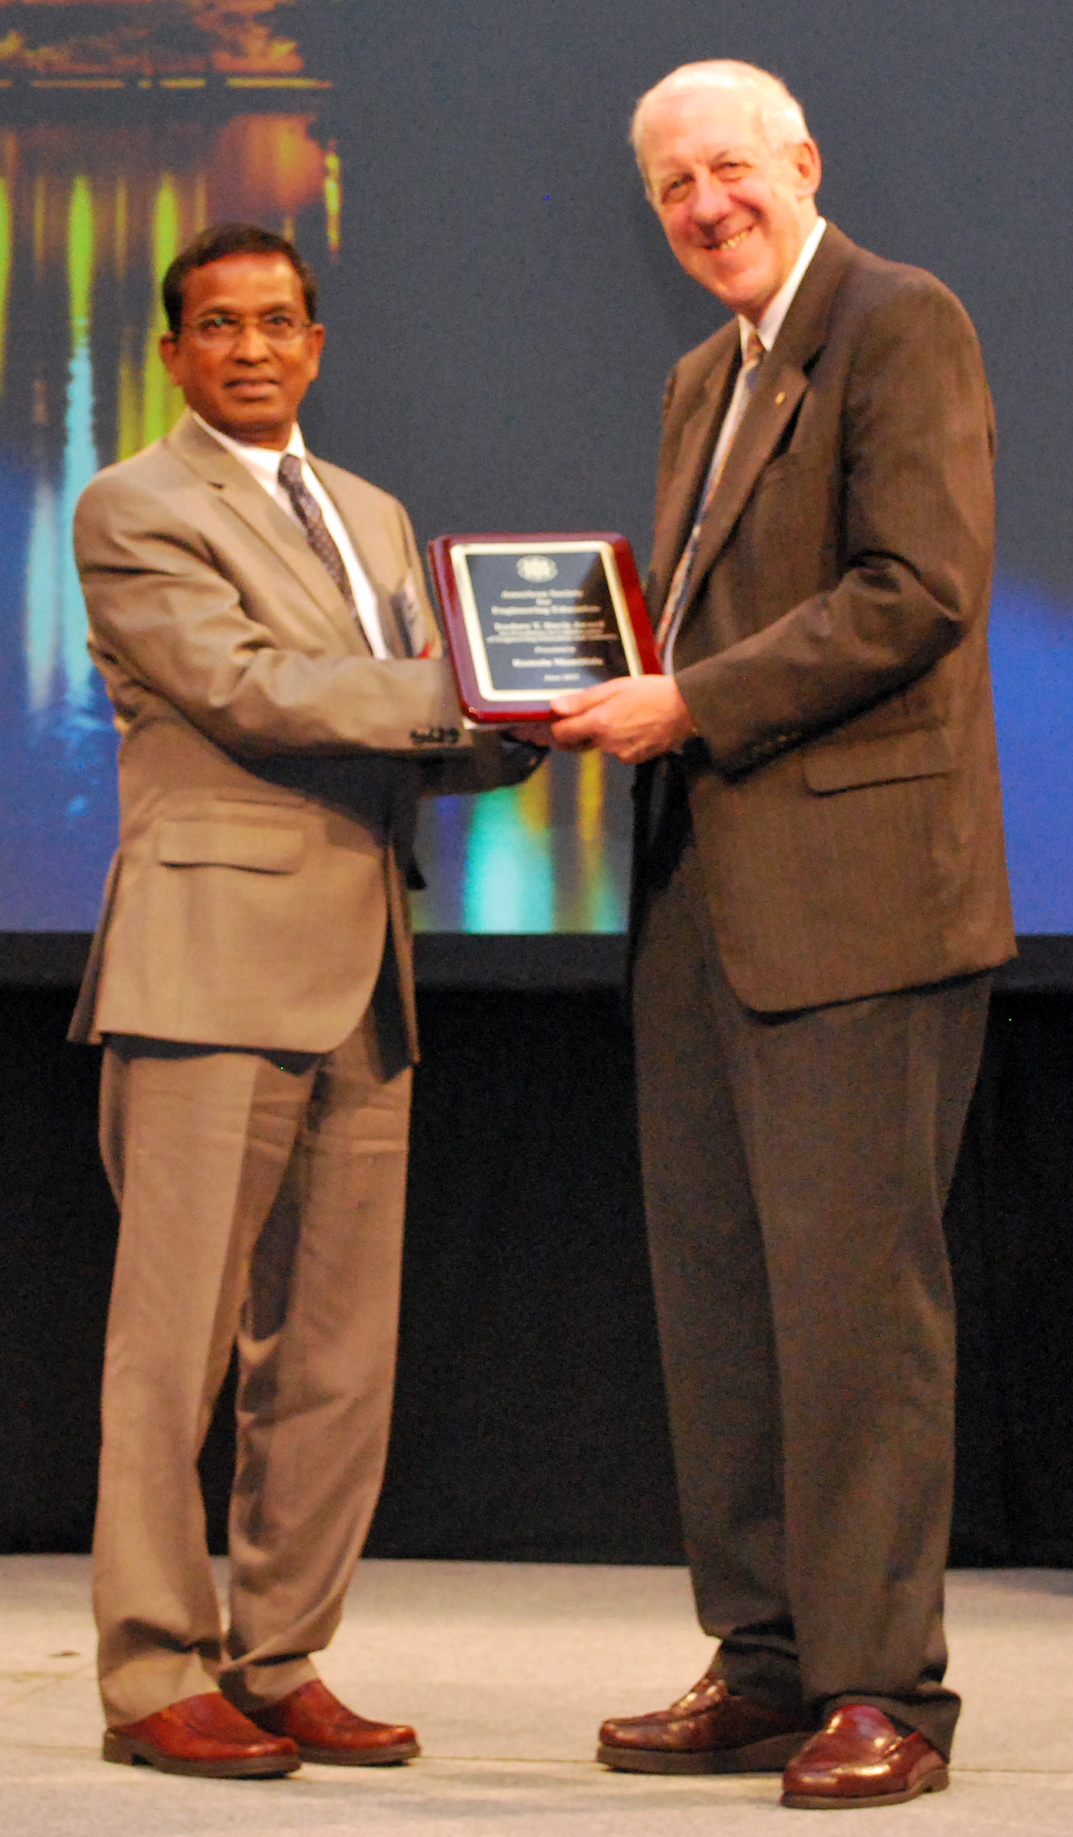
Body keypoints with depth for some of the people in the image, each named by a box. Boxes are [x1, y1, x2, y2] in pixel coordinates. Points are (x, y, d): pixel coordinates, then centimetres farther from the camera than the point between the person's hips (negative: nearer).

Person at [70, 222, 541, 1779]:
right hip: (213, 960, -7)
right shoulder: (135, 511, -1)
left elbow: (422, 739, 19)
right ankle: (154, 1678, 1)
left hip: (361, 974, 7)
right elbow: (245, 689, -13)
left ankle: (279, 1664, 15)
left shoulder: (373, 519, 22)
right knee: (177, 1340, -5)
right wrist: (463, 686, -16)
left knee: (338, 1353, 7)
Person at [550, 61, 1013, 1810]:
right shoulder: (704, 381, 22)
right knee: (717, 1290, 9)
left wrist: (690, 703, -16)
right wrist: (615, 697, 7)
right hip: (708, 905, 9)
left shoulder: (901, 324, -6)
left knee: (854, 1288, -7)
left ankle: (883, 1688, 0)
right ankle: (768, 1664, 17)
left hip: (856, 894, -9)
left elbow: (919, 592, -16)